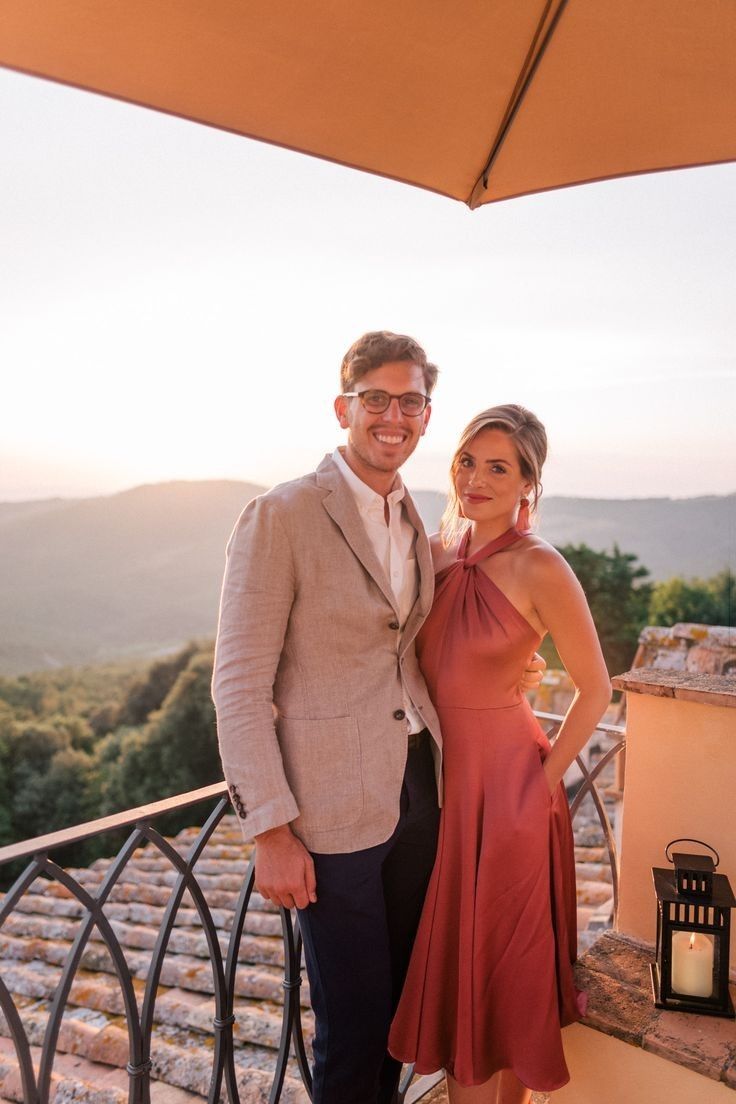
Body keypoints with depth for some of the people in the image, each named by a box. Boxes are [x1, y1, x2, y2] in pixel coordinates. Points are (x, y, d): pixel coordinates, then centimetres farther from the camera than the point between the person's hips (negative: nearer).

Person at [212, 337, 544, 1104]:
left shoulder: (413, 519, 8)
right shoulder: (281, 516, -14)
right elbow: (239, 684, -15)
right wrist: (271, 831, -15)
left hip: (419, 782, 7)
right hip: (335, 803, -6)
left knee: (402, 991, 22)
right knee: (353, 1015, 10)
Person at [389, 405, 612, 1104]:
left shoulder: (538, 568, -17)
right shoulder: (437, 552, 1)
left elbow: (594, 690, -10)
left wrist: (545, 778, -7)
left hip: (504, 782, -6)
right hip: (435, 774, 6)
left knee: (500, 963, 12)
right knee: (446, 963, 20)